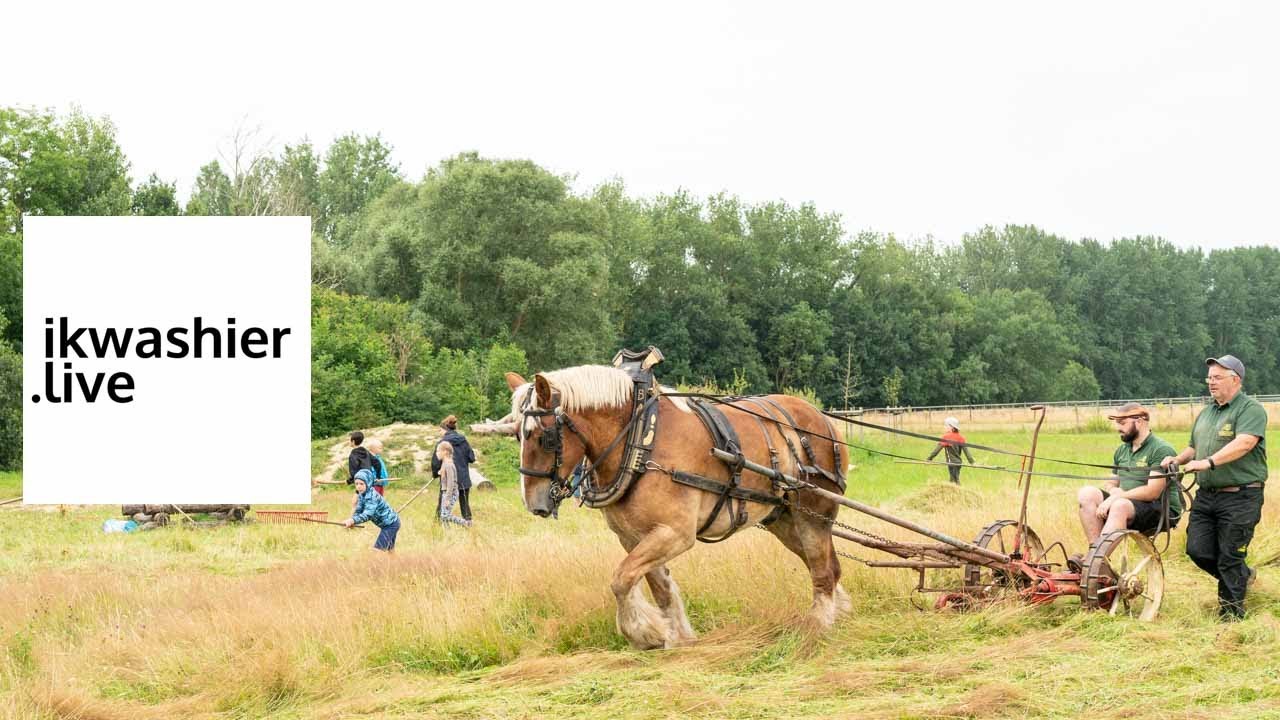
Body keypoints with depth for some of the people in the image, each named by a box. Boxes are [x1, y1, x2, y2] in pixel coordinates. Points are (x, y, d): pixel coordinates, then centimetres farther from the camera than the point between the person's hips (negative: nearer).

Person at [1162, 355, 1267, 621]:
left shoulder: (1250, 409, -8)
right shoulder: (1205, 414, 18)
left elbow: (1244, 443, -24)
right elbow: (1194, 447, 28)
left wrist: (1209, 462, -32)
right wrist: (1178, 459, 6)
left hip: (1239, 497, -7)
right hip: (1206, 496, 8)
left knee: (1229, 557, -3)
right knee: (1198, 550, 3)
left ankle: (1231, 614, 10)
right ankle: (1242, 575, 28)